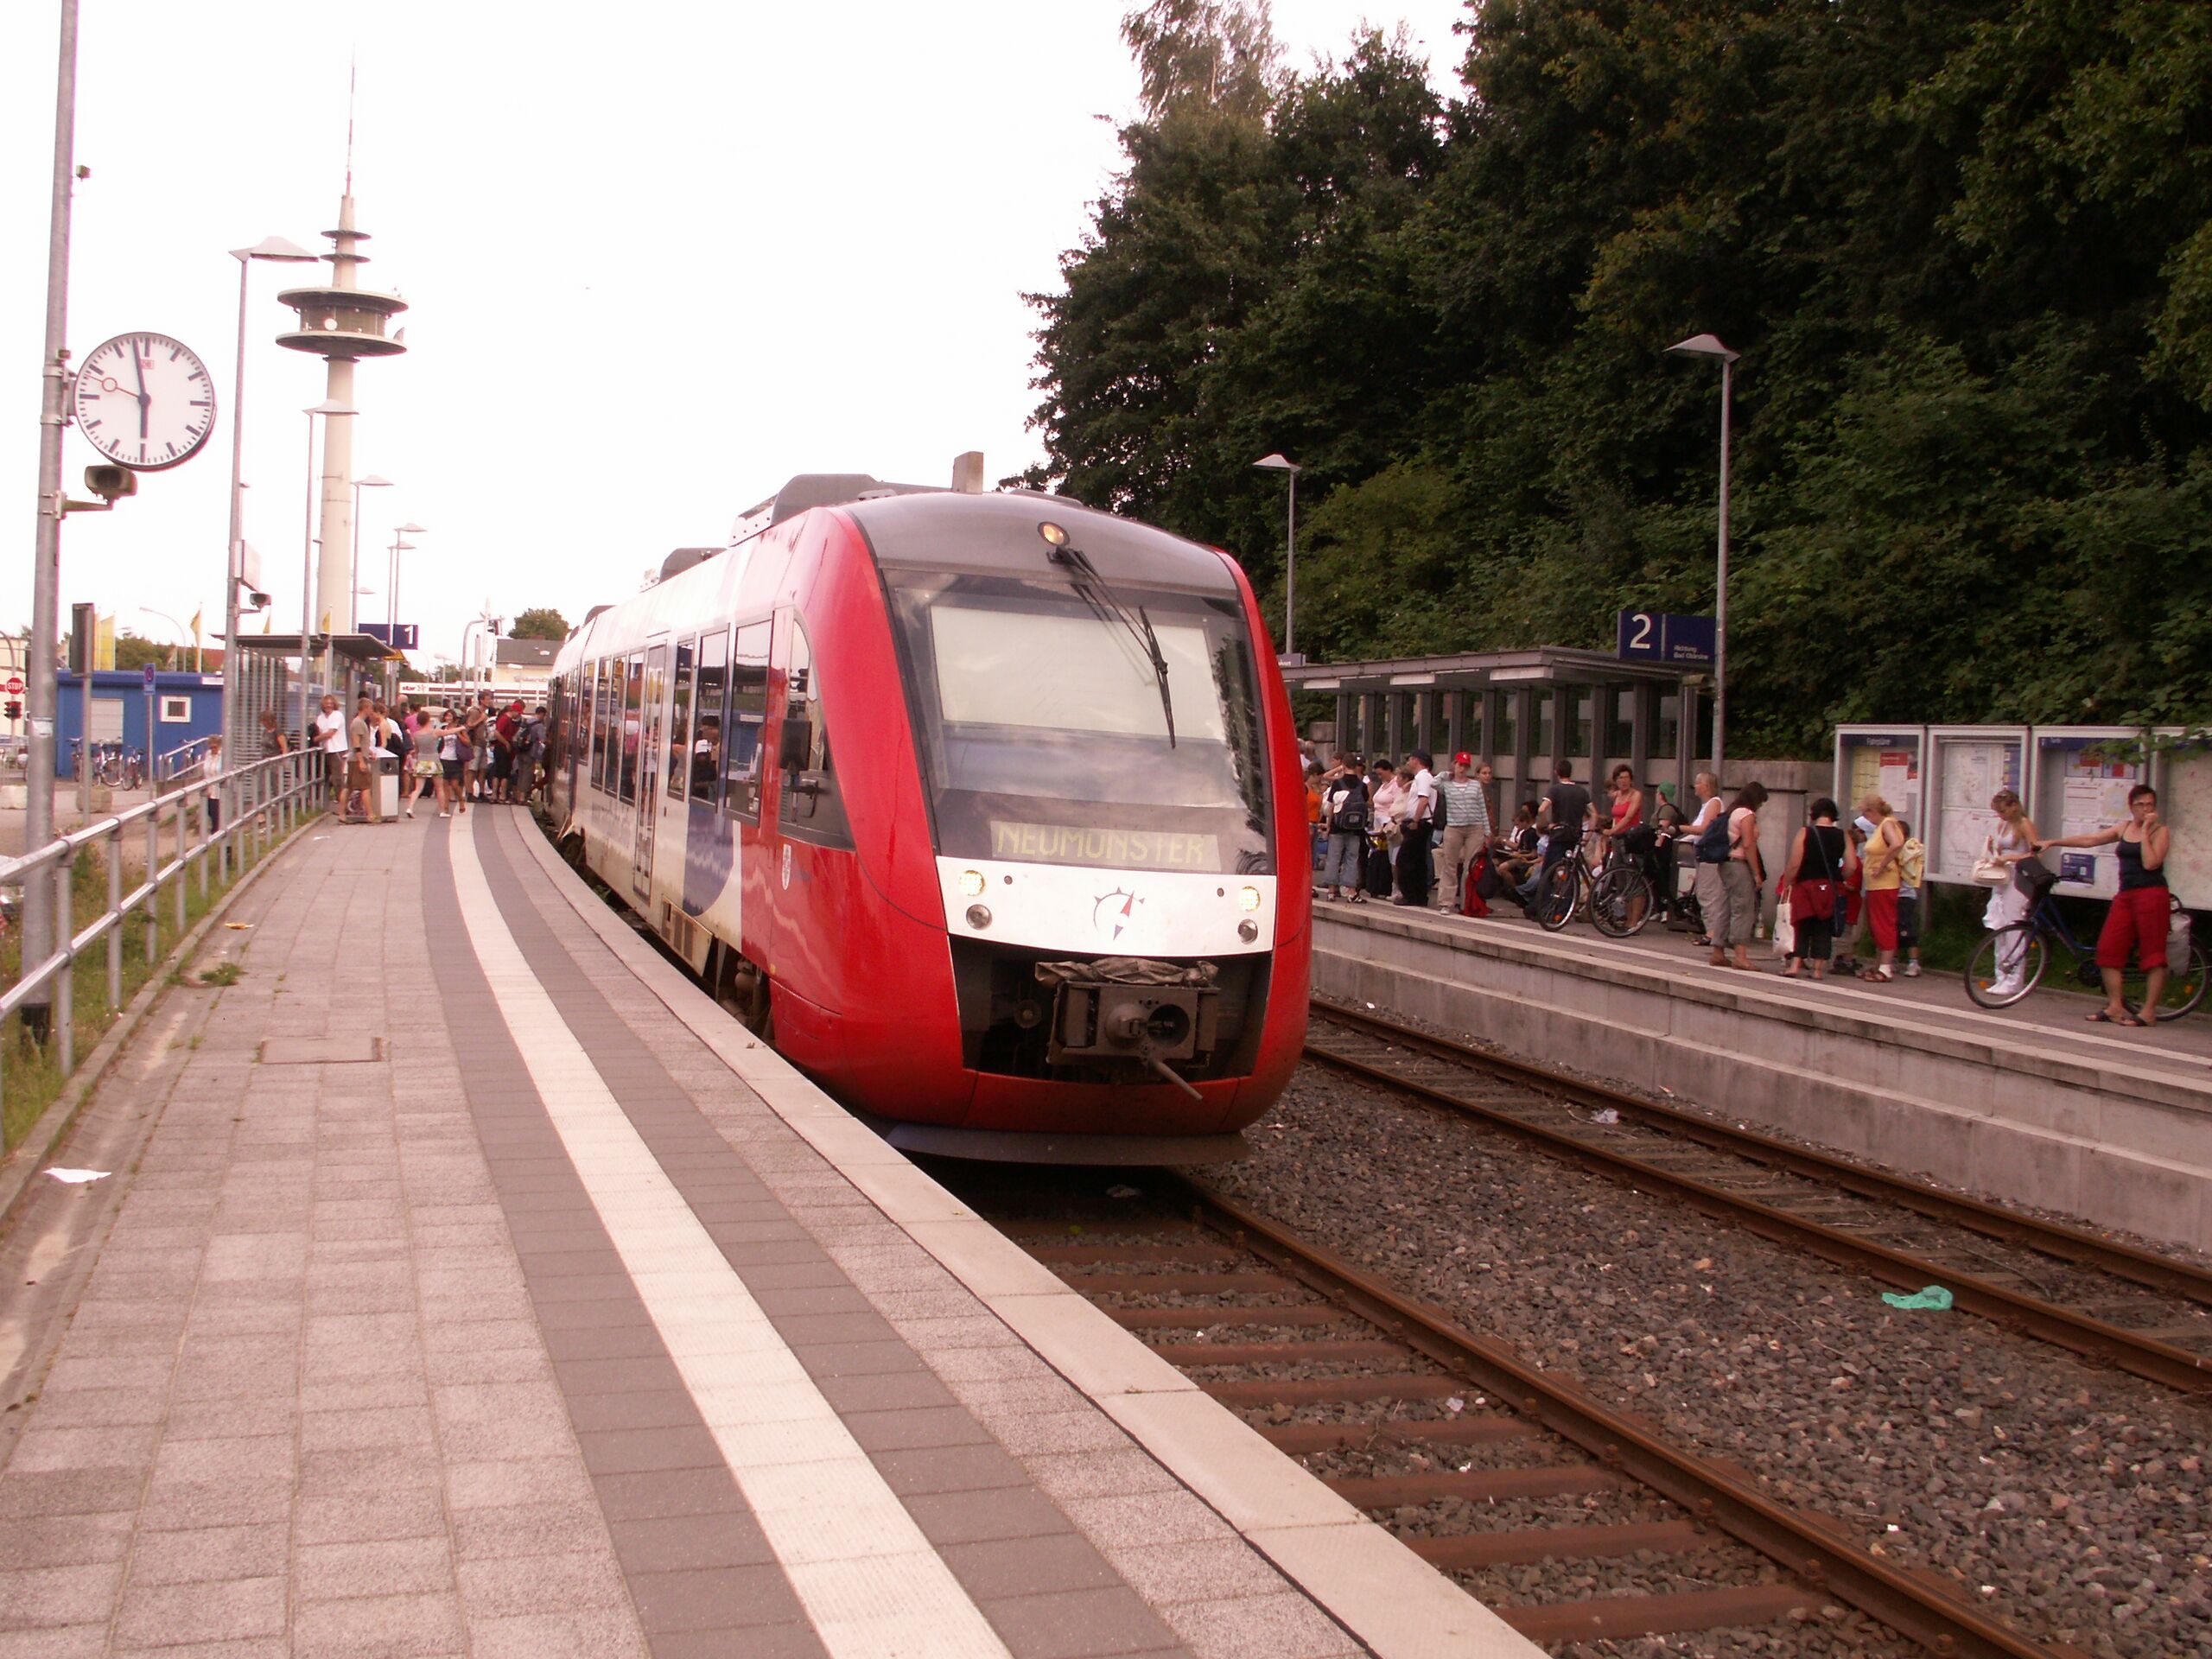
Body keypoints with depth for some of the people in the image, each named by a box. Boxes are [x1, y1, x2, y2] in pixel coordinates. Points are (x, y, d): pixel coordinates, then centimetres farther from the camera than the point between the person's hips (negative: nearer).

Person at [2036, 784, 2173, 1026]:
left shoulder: (2160, 831, -3)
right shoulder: (2124, 828, 15)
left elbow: (2150, 863, -16)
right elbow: (2090, 840, 17)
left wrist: (2145, 831, -13)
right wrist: (2052, 842, 14)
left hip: (2151, 895, -7)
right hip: (2125, 895, 7)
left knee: (2152, 954, -4)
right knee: (2109, 949, 0)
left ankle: (2149, 1012, -2)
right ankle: (2115, 1006, 5)